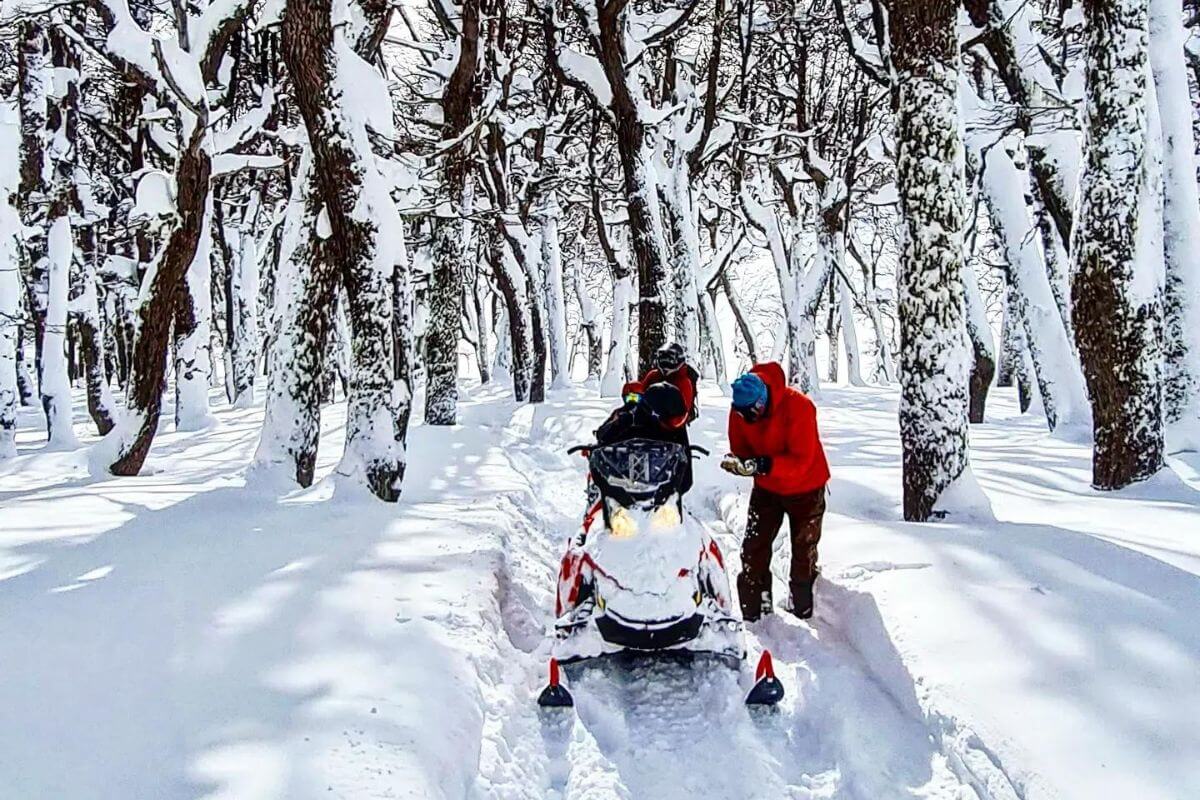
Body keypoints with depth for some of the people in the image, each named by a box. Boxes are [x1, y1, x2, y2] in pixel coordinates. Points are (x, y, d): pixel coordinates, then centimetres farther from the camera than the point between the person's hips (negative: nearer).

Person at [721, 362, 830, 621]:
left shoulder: (798, 406, -31)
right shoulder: (739, 410, -15)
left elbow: (801, 460, -33)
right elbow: (740, 448, -5)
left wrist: (763, 465, -45)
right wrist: (737, 462, -29)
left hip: (805, 487, -4)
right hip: (766, 487, 4)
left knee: (803, 551, 8)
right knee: (754, 547, 0)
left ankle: (802, 607, 26)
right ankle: (753, 609, 11)